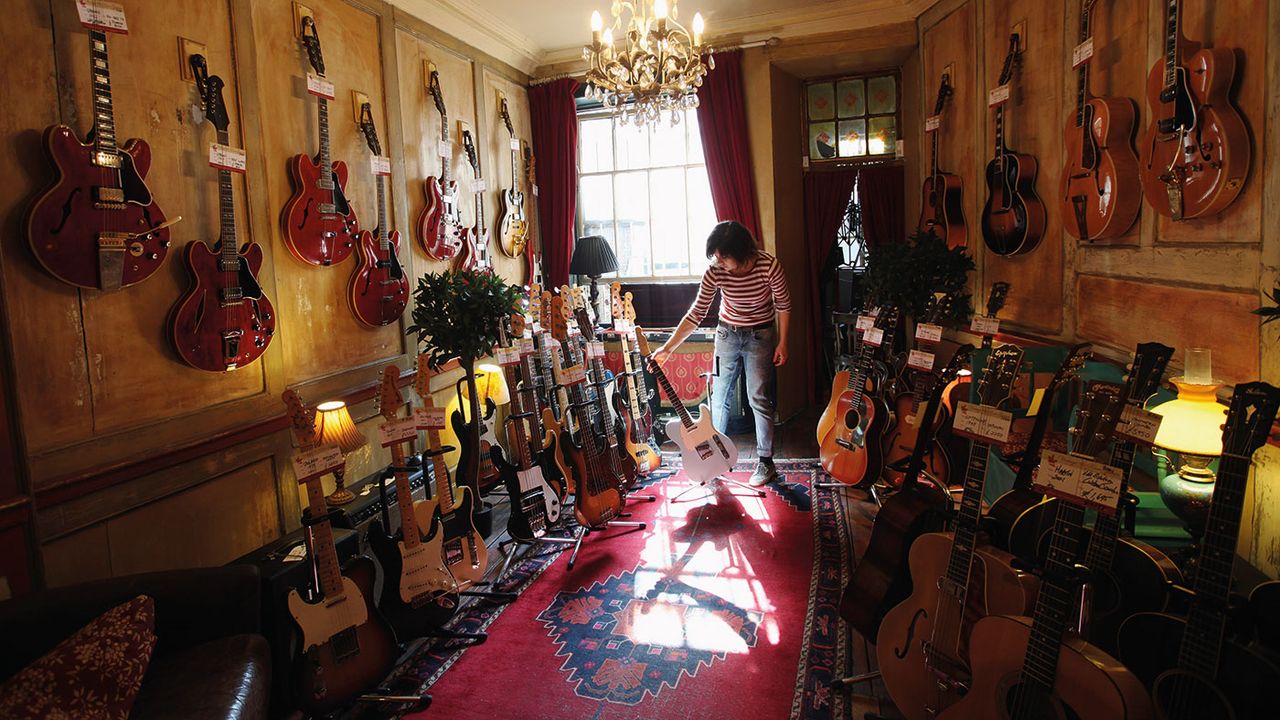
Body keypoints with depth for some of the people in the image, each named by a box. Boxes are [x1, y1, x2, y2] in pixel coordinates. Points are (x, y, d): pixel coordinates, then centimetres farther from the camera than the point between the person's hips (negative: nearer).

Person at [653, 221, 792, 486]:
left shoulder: (769, 265, -23)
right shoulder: (715, 272, -18)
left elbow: (783, 305, -8)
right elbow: (696, 314, -12)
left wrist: (782, 343, -9)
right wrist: (667, 349, -16)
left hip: (760, 336, -3)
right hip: (727, 334, 3)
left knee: (759, 398, -4)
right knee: (719, 396, 7)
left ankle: (766, 463, 9)